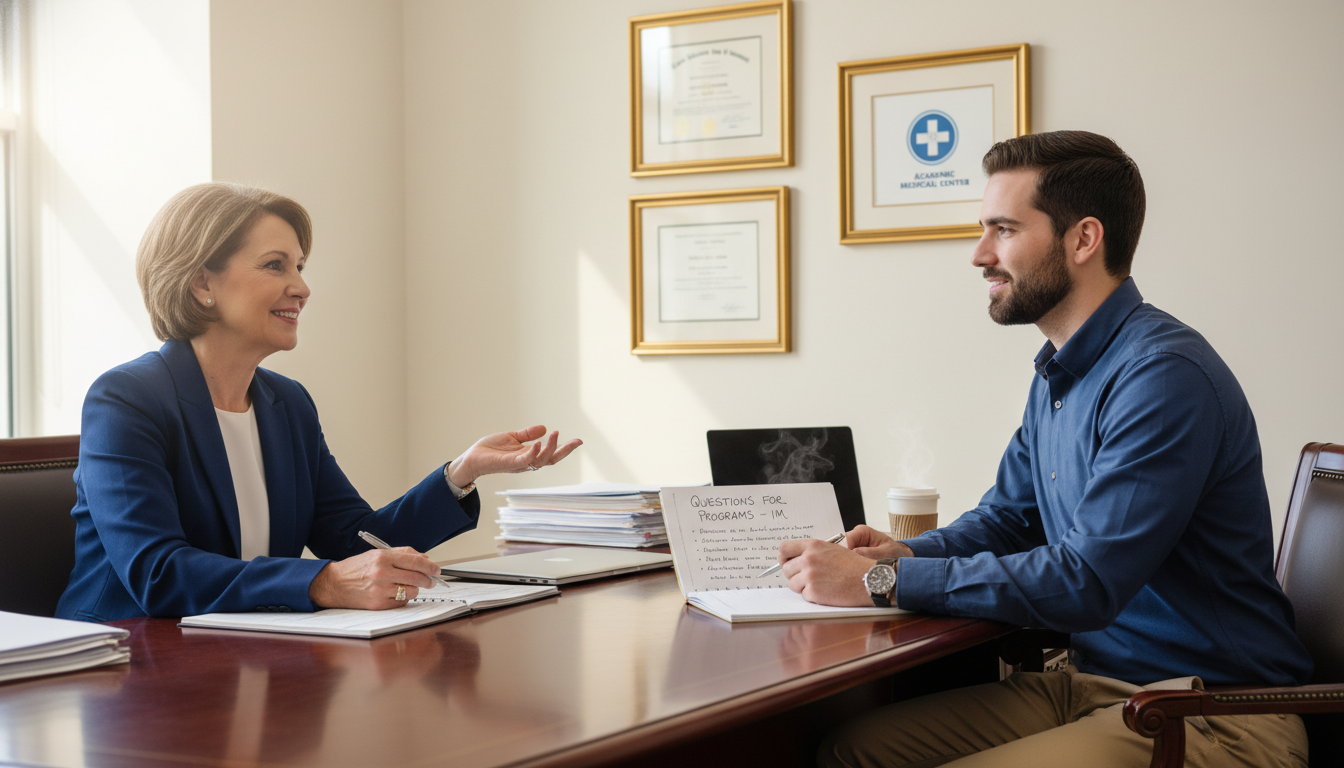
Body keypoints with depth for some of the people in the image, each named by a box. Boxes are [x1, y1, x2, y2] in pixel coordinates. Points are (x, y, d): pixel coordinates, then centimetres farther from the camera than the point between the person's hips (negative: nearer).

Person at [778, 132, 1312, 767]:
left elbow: (1086, 582, -25)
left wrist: (883, 581, -21)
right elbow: (1006, 517, 23)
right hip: (1092, 680, 9)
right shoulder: (1058, 375, 12)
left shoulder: (1166, 375, -20)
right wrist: (905, 554, 0)